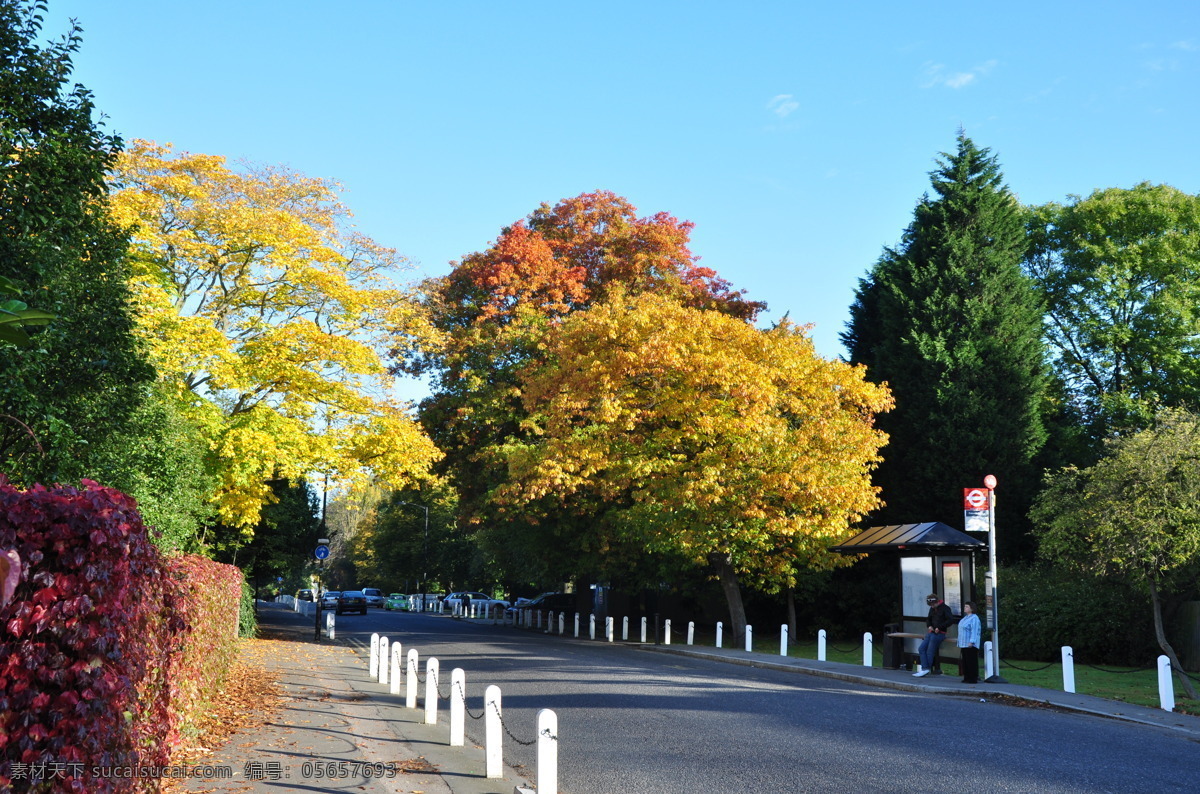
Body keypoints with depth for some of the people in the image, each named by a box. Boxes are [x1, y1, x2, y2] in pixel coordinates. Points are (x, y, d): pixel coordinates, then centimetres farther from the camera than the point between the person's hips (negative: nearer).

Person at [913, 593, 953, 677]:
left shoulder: (945, 608, -8)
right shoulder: (932, 609, 15)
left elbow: (950, 620, -17)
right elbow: (928, 619, 26)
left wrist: (939, 627, -19)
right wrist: (929, 626, 3)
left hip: (939, 633, -8)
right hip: (931, 632, 8)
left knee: (930, 652, -9)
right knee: (921, 648, -5)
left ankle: (925, 669, 0)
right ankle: (925, 669, -8)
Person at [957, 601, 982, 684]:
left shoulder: (974, 618, -13)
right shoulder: (965, 618, 19)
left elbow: (974, 631, -20)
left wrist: (971, 642, -26)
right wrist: (960, 643, 25)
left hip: (970, 645, -10)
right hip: (964, 644, 10)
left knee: (971, 662, -7)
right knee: (965, 662, 11)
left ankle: (973, 679, -4)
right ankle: (967, 678, 16)